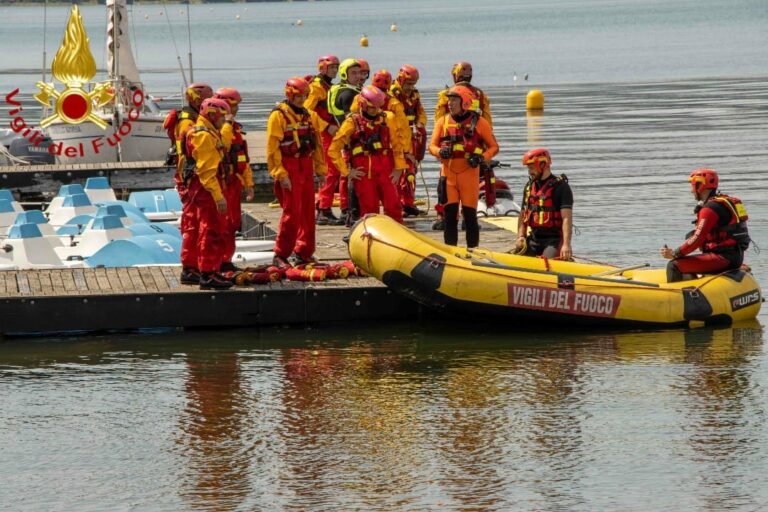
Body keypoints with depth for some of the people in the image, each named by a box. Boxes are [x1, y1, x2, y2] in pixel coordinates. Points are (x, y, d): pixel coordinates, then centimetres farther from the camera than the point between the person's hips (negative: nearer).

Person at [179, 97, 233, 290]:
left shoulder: (203, 133, 17)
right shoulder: (205, 136, -17)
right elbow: (207, 170, -23)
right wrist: (218, 196, -27)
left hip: (195, 189, 11)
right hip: (206, 190, -11)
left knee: (194, 230, 17)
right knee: (212, 232, -9)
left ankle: (189, 269, 26)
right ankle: (208, 274, -9)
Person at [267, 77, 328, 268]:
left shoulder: (308, 116, 14)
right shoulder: (279, 116, -7)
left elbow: (316, 143, 19)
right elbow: (272, 148, -12)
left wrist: (320, 169, 14)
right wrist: (281, 174, -16)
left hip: (306, 168, 7)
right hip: (289, 169, -7)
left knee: (308, 211, 8)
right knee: (291, 212, -9)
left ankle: (303, 252, 17)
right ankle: (281, 254, -3)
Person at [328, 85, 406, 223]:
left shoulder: (387, 119, 6)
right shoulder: (352, 122, -2)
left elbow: (397, 145, 12)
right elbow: (334, 149, -1)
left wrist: (398, 169, 6)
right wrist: (347, 171, -2)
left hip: (385, 170, 2)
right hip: (364, 172, -2)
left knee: (393, 207, -2)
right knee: (369, 211, 2)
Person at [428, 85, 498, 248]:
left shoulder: (478, 122, 1)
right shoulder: (443, 121, 10)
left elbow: (494, 147, 5)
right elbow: (432, 146, 6)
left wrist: (482, 157, -14)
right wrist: (440, 151, -17)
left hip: (469, 172, -3)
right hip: (448, 173, 3)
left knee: (469, 214, 0)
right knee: (450, 214, 3)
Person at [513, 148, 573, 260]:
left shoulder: (560, 187, -10)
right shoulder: (529, 186, 14)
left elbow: (567, 218, -18)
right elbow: (523, 216, 20)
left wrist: (566, 245, -28)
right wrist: (520, 237, 2)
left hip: (554, 239, -7)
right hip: (534, 238, 7)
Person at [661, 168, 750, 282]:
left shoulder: (710, 209, -15)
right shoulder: (726, 202, 17)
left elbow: (697, 239, -19)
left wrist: (674, 253, -11)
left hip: (722, 258, -10)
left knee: (674, 266, -11)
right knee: (686, 265, 27)